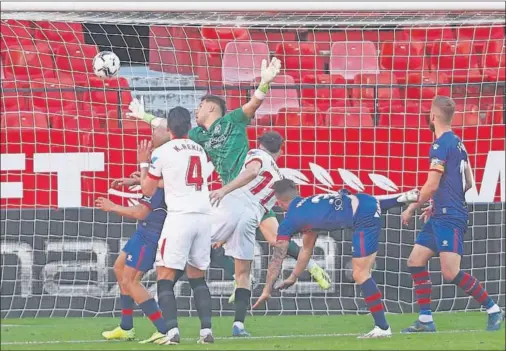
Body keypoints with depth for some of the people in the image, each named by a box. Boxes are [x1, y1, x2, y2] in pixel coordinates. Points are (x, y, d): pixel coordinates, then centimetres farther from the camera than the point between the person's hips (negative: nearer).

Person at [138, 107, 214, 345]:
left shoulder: (162, 152, -2)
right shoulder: (200, 151, 15)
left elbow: (148, 190, 7)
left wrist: (143, 163, 21)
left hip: (180, 217, -6)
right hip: (204, 216, 6)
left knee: (165, 277, -2)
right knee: (197, 277, 16)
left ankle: (171, 331, -16)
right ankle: (206, 330, 5)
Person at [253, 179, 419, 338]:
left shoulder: (289, 222, 6)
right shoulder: (309, 204, 29)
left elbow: (277, 259, 13)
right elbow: (307, 249, 40)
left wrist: (267, 291, 23)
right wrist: (293, 278, 47)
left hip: (364, 220, -8)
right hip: (368, 202, 8)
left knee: (360, 275, -3)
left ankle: (382, 328, -5)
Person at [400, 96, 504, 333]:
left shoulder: (440, 146, -14)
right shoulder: (457, 143, 15)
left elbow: (431, 186, -17)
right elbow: (468, 183, 21)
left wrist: (412, 208, -4)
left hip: (449, 218, -10)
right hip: (441, 216, 10)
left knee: (451, 273, -14)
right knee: (415, 261, 8)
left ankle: (493, 310, -5)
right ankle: (425, 320, 7)